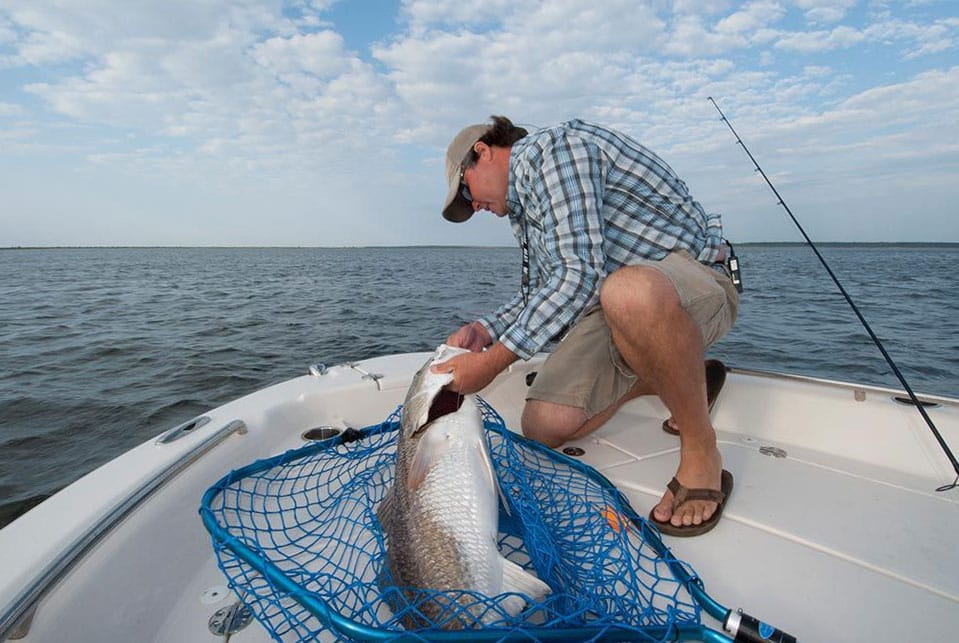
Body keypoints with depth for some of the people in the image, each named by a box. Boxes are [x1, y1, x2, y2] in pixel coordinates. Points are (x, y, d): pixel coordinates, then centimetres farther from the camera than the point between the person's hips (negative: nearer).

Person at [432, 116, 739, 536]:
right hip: (615, 306, 8)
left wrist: (492, 361, -24)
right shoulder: (521, 201, 17)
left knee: (628, 292, -43)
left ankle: (701, 450, -16)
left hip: (696, 281, -8)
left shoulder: (550, 146, -13)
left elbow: (579, 274, -26)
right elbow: (538, 291, 19)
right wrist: (484, 330, 2)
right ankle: (670, 379, 18)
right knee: (544, 427, -5)